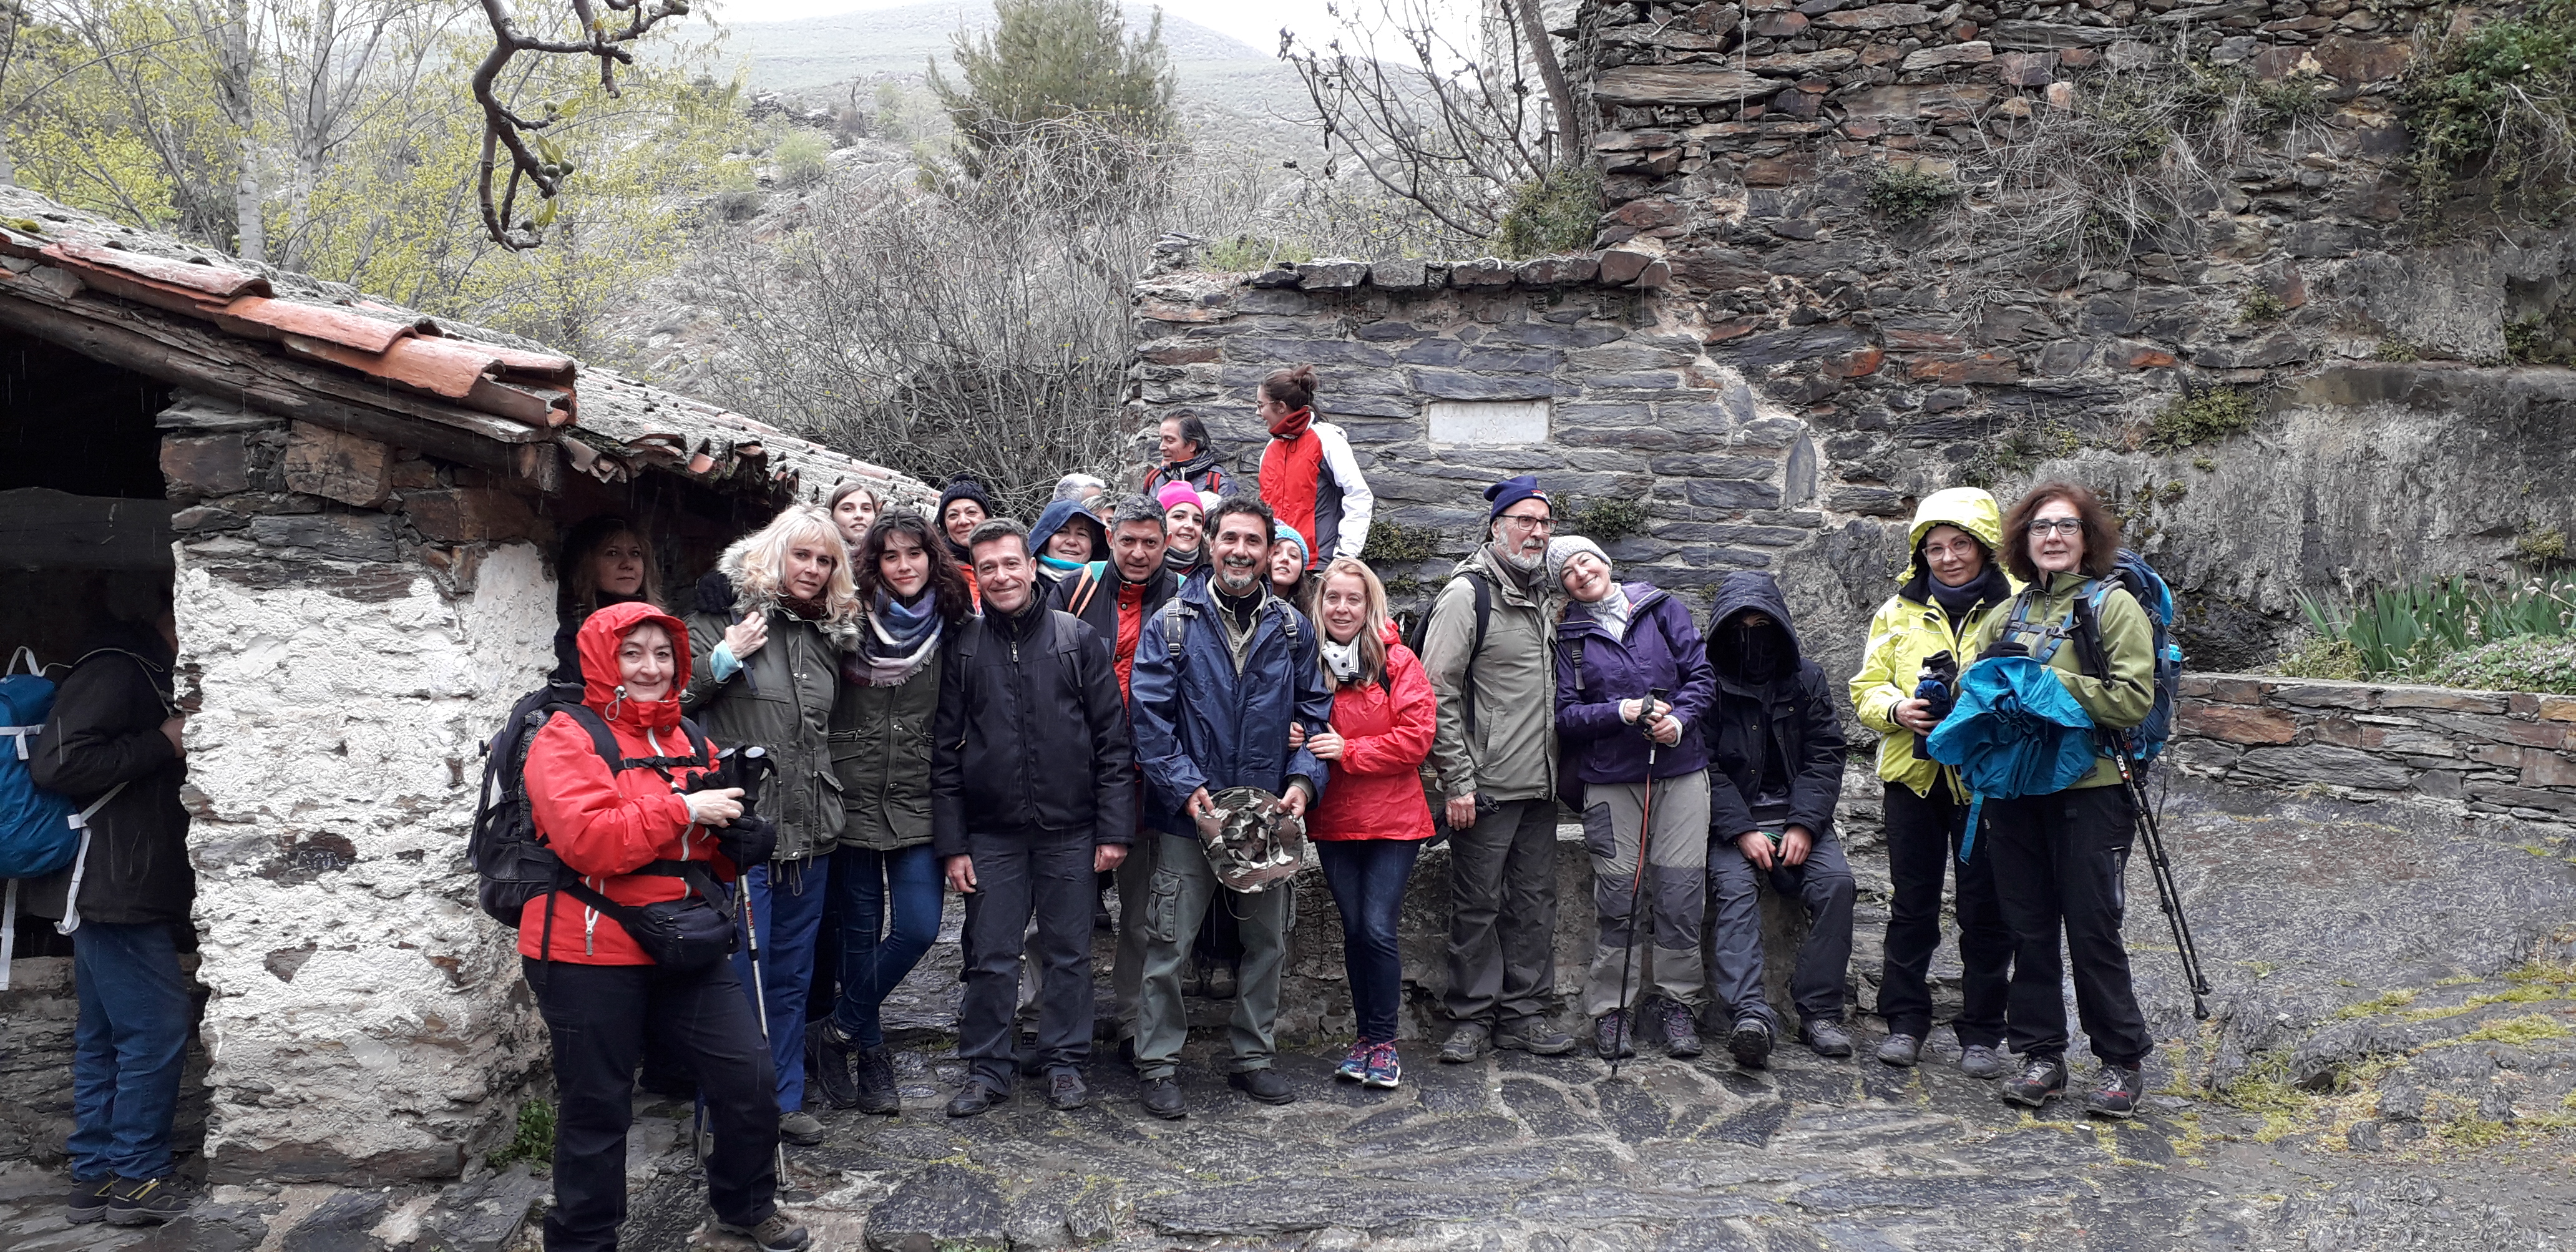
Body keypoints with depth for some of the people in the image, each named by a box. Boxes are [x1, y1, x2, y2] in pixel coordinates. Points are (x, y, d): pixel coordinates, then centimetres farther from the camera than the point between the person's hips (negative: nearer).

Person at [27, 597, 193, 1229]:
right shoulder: (116, 671, -15)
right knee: (157, 1027, -5)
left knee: (106, 1036, 13)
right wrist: (163, 744, -20)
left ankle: (96, 1177, 19)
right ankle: (139, 1178, 2)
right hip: (114, 887, -10)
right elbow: (55, 763, -25)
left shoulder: (136, 673, 16)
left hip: (104, 892, 10)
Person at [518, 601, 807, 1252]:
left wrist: (731, 826, -2)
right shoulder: (567, 738, -7)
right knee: (597, 1109, 4)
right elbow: (586, 839, -23)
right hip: (592, 959, -6)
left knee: (749, 1075, 5)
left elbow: (714, 859, 21)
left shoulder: (687, 743, 14)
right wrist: (685, 809, -20)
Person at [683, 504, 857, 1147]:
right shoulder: (723, 616, -5)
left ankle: (785, 1100, 25)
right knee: (742, 974, -3)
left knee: (793, 974, 14)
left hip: (809, 830, 6)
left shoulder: (828, 634, 14)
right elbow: (675, 697, -9)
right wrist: (725, 658, -19)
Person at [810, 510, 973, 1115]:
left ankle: (842, 1030, 13)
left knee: (919, 927, -8)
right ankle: (871, 1055, 22)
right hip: (853, 799, -1)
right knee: (861, 931, 6)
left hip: (917, 803, 2)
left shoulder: (950, 629, 3)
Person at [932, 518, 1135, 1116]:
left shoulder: (1076, 639, 1)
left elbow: (1113, 739, 1)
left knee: (1069, 952, 8)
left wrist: (1114, 827, -5)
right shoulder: (963, 647, 4)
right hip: (992, 832, 1)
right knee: (990, 956, 4)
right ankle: (987, 1068, 17)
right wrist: (952, 844, -1)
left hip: (1069, 828, 0)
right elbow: (945, 752, 4)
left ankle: (1064, 1062, 21)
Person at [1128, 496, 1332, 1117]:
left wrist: (1304, 779, -7)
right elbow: (1150, 715, -7)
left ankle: (1254, 1056, 27)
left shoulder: (1293, 629, 7)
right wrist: (1185, 787, -17)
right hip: (1190, 811, -3)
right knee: (1169, 944, 0)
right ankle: (1159, 1065, 12)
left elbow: (1314, 714, 9)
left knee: (1268, 940, 12)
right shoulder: (1172, 624, -2)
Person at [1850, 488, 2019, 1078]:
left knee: (1985, 908, 4)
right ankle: (1905, 1018, 21)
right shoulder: (1900, 610, 9)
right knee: (1912, 902, 11)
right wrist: (1897, 709, -12)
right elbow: (1867, 687, 9)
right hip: (1914, 777, 3)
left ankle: (1982, 1030, 16)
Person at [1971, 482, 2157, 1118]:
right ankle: (2041, 1055, 18)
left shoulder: (2115, 606, -2)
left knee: (2092, 929, -2)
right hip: (2015, 789, 5)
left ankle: (2121, 1062, 11)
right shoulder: (2008, 614, 15)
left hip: (2089, 787, -5)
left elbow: (2134, 700, -12)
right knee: (2028, 928, 8)